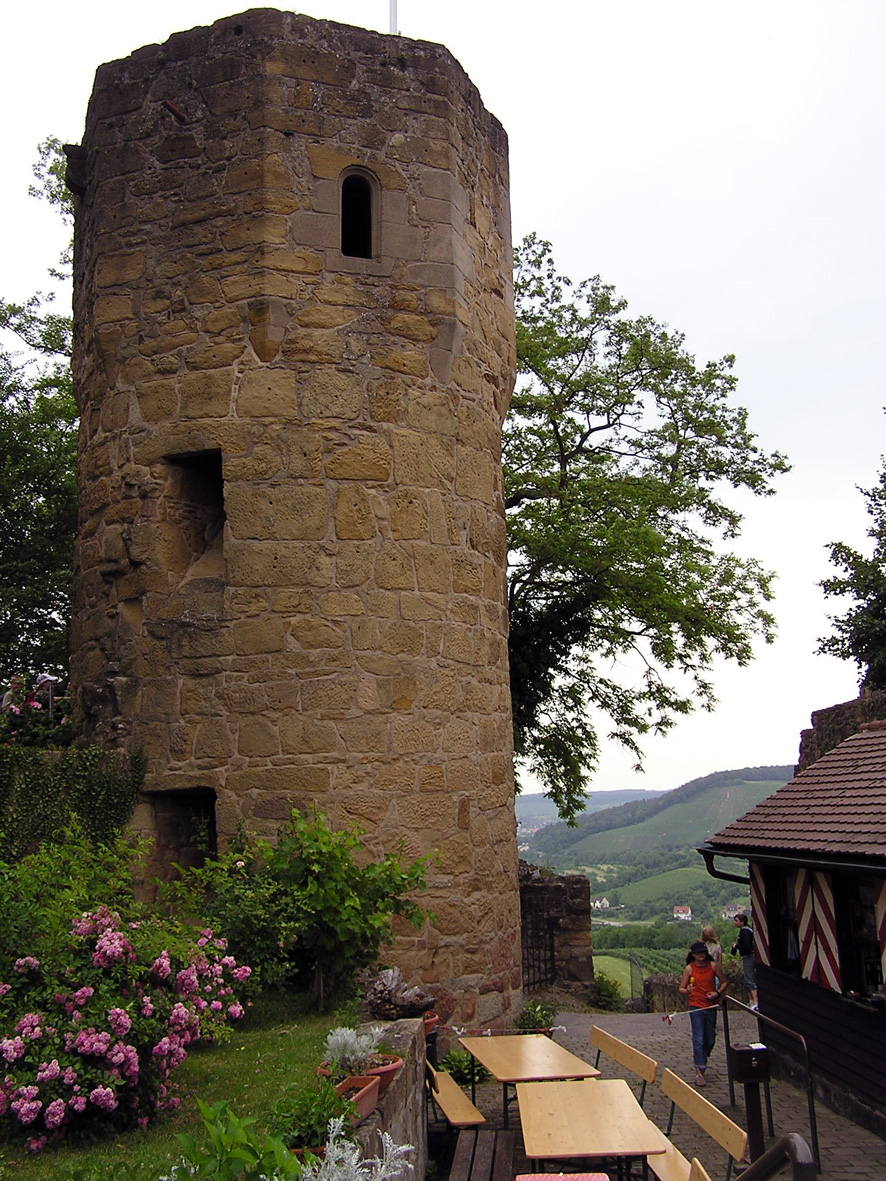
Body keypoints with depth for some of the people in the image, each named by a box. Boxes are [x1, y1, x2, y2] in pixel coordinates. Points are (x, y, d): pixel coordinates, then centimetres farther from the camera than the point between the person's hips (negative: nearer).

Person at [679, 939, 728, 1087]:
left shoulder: (712, 966, 1)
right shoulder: (689, 968, -3)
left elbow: (725, 981, 11)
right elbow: (681, 989, 1)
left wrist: (718, 993, -6)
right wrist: (687, 991, -22)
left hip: (711, 1006, 3)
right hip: (696, 1007, -3)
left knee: (710, 1041, 12)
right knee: (698, 1039, -10)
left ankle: (700, 1060, 38)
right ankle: (699, 1072, -9)